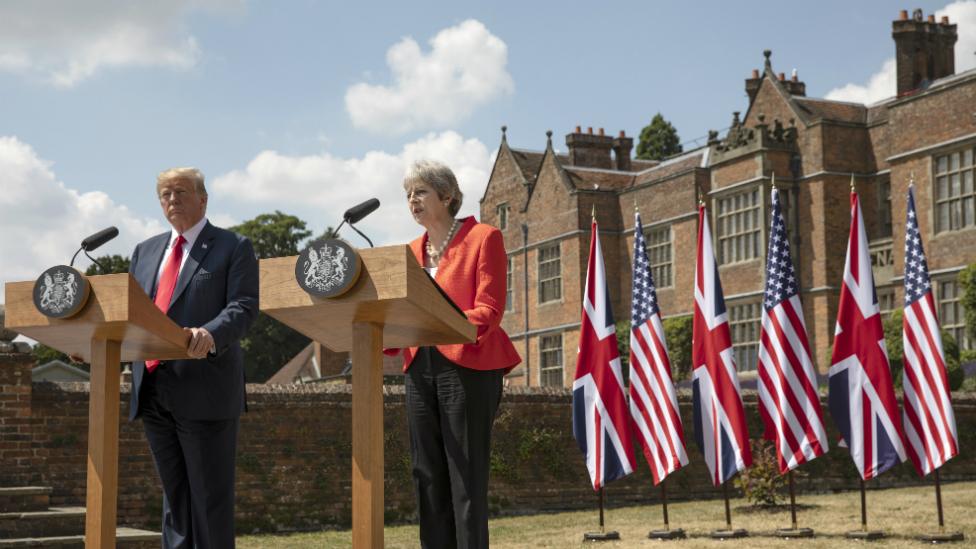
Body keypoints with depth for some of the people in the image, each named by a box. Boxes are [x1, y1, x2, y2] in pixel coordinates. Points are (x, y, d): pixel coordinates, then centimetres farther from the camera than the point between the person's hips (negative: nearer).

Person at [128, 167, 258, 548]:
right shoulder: (146, 251, 19)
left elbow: (243, 307, -11)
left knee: (210, 496, -1)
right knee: (174, 495, 13)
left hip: (204, 390, -6)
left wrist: (210, 335, -31)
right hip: (153, 391, 6)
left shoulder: (233, 248, 1)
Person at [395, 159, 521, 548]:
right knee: (427, 477, 6)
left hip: (468, 366, -6)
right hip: (421, 368, 7)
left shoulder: (483, 238, -2)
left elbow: (489, 310, -11)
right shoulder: (413, 250, 17)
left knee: (466, 477, -7)